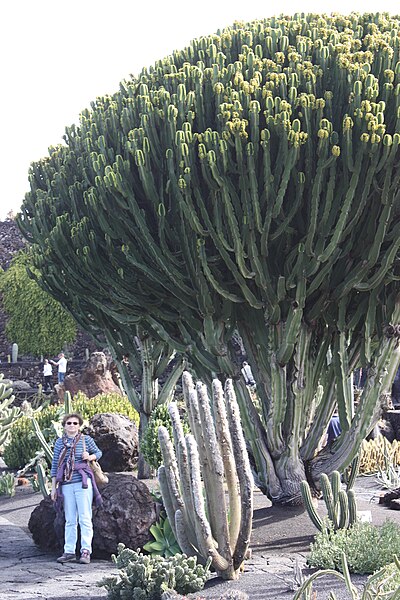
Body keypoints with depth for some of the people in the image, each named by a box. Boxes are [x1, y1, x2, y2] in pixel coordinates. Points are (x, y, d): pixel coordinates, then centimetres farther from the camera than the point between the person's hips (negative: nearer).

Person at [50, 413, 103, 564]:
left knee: (85, 518, -5)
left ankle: (86, 551, -3)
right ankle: (69, 552, 11)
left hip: (83, 483, -3)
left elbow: (99, 452, 15)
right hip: (66, 485, 3)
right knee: (70, 520, 7)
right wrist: (53, 486, 10)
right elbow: (55, 465, 12)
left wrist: (90, 457, -8)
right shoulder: (59, 442, 9)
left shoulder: (86, 439, 3)